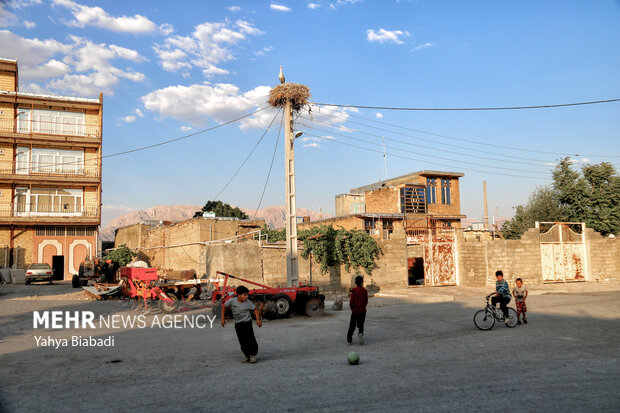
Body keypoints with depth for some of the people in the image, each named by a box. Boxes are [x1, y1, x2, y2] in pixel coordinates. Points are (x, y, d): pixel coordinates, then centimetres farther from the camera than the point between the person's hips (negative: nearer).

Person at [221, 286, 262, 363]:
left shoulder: (248, 302, -12)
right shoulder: (232, 301, -10)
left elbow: (255, 309, 1)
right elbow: (224, 306, 5)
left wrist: (258, 320, -9)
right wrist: (222, 319, 5)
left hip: (247, 323, -2)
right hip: (237, 324, 2)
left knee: (251, 340, -10)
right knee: (242, 342, 2)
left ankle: (253, 355, 9)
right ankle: (247, 356, 16)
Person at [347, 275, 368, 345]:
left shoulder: (354, 290, -11)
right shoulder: (365, 290, -2)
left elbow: (351, 301, -11)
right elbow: (366, 301, 4)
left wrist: (352, 308, 5)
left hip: (355, 311, -2)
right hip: (362, 311, 2)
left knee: (352, 325, 9)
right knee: (361, 325, 11)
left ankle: (349, 340, 11)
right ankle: (360, 333, -19)